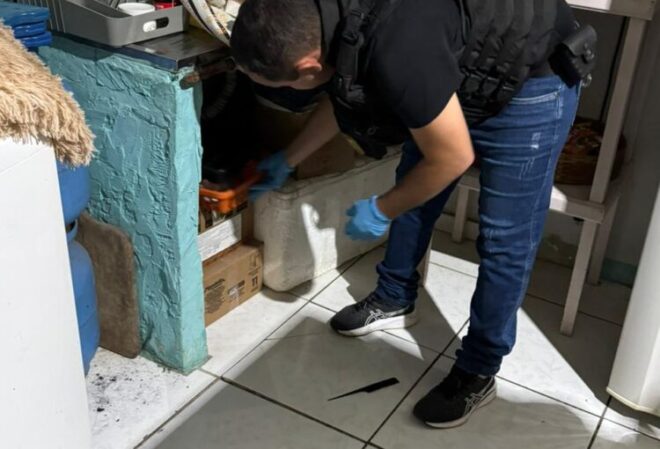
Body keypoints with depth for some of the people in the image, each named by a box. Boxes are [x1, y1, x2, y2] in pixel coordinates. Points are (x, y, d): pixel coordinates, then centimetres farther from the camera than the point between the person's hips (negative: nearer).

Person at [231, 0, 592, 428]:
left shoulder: (397, 52, -41)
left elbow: (453, 158, -26)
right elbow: (343, 95, 10)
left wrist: (380, 210, -11)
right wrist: (287, 161, 23)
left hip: (530, 87, -8)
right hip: (458, 80, 8)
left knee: (504, 240, -3)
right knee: (411, 193, 15)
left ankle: (478, 372, 14)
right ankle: (394, 300, 36)